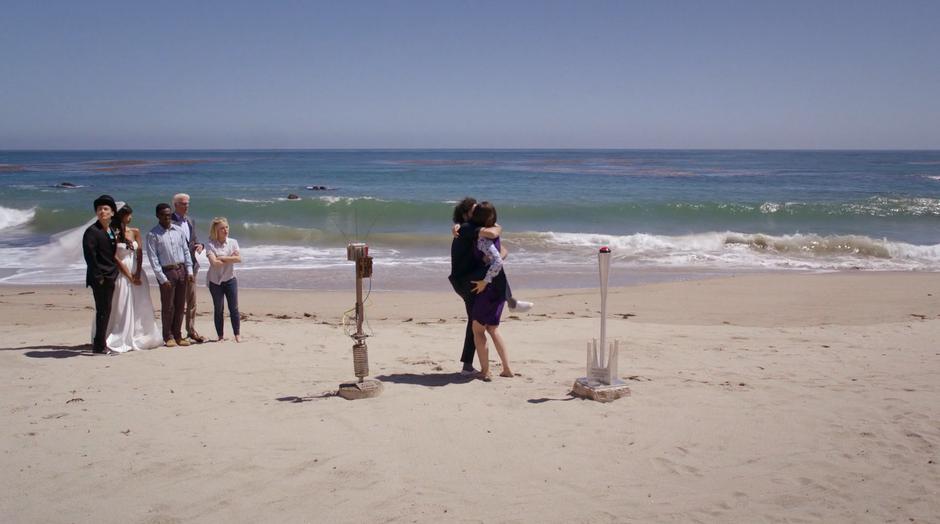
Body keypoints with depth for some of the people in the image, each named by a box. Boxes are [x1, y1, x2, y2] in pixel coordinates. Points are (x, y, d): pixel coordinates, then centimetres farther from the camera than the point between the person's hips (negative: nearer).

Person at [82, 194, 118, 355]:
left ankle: (99, 343, 21)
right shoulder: (92, 231, -10)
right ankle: (99, 346, 1)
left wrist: (113, 275, 11)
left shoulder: (112, 231, 14)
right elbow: (90, 256, -17)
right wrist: (98, 277, -18)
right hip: (99, 278, -8)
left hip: (110, 277, 8)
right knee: (103, 310, -5)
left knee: (105, 311, 12)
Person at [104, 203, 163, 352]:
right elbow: (115, 258, -9)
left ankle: (140, 337, 15)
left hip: (137, 274, 5)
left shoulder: (135, 232, 8)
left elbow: (139, 254, 3)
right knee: (123, 307, -2)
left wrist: (138, 274, -9)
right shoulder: (113, 234, -6)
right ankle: (123, 340, 3)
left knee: (141, 306, 6)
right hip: (122, 274, -5)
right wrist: (129, 276, -11)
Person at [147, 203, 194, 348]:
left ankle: (178, 335, 19)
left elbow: (186, 251, 11)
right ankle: (168, 337, 13)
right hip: (166, 271, -4)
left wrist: (189, 271, 3)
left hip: (181, 270, 4)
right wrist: (162, 278, -13)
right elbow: (153, 258, -8)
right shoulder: (153, 235, -5)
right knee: (168, 306, 0)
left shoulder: (178, 231, 8)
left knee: (180, 305, 8)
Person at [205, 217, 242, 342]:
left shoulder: (233, 242, 0)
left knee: (233, 308, 2)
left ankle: (237, 334, 10)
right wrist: (230, 259, -13)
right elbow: (214, 262, -22)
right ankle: (220, 336, 15)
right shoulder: (210, 245, -10)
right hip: (215, 281, -2)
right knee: (218, 309, 6)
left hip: (230, 279, 2)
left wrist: (222, 258, -18)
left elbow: (238, 258, -14)